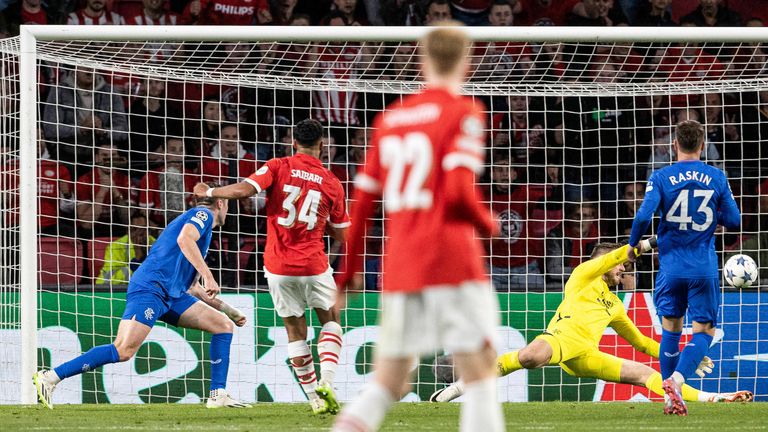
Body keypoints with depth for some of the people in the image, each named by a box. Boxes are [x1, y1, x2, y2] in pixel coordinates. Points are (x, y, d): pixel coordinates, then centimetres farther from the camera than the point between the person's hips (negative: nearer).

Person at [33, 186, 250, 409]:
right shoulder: (204, 214, 3)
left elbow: (191, 287, 34)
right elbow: (184, 239, -21)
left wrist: (226, 308, 35)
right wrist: (208, 276, -23)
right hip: (150, 288, -10)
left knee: (223, 325, 6)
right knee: (124, 350, -21)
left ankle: (218, 396, 2)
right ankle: (50, 377, -18)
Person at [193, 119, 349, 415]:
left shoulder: (278, 167, -5)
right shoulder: (331, 183, 0)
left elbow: (242, 190, -18)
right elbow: (341, 235, 6)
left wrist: (207, 192, -2)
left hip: (278, 266, 0)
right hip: (314, 265, 0)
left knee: (295, 331, 12)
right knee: (331, 321, 18)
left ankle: (315, 398, 12)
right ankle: (325, 382, -3)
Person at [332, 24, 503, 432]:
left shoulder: (389, 118, 14)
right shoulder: (463, 113, -3)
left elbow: (362, 202, 14)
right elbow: (458, 192, -15)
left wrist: (349, 271, 22)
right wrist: (488, 224, 5)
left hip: (399, 268, 5)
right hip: (453, 259, -5)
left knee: (386, 382, 9)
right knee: (480, 372, -2)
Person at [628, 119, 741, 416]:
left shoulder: (661, 177, -5)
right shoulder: (717, 178, -1)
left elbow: (643, 215, -15)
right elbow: (733, 220, 2)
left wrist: (633, 245, 2)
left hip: (671, 266, 0)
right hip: (705, 268, 0)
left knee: (671, 329, 14)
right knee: (704, 331, 6)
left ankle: (671, 399, 12)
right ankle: (677, 379, -19)